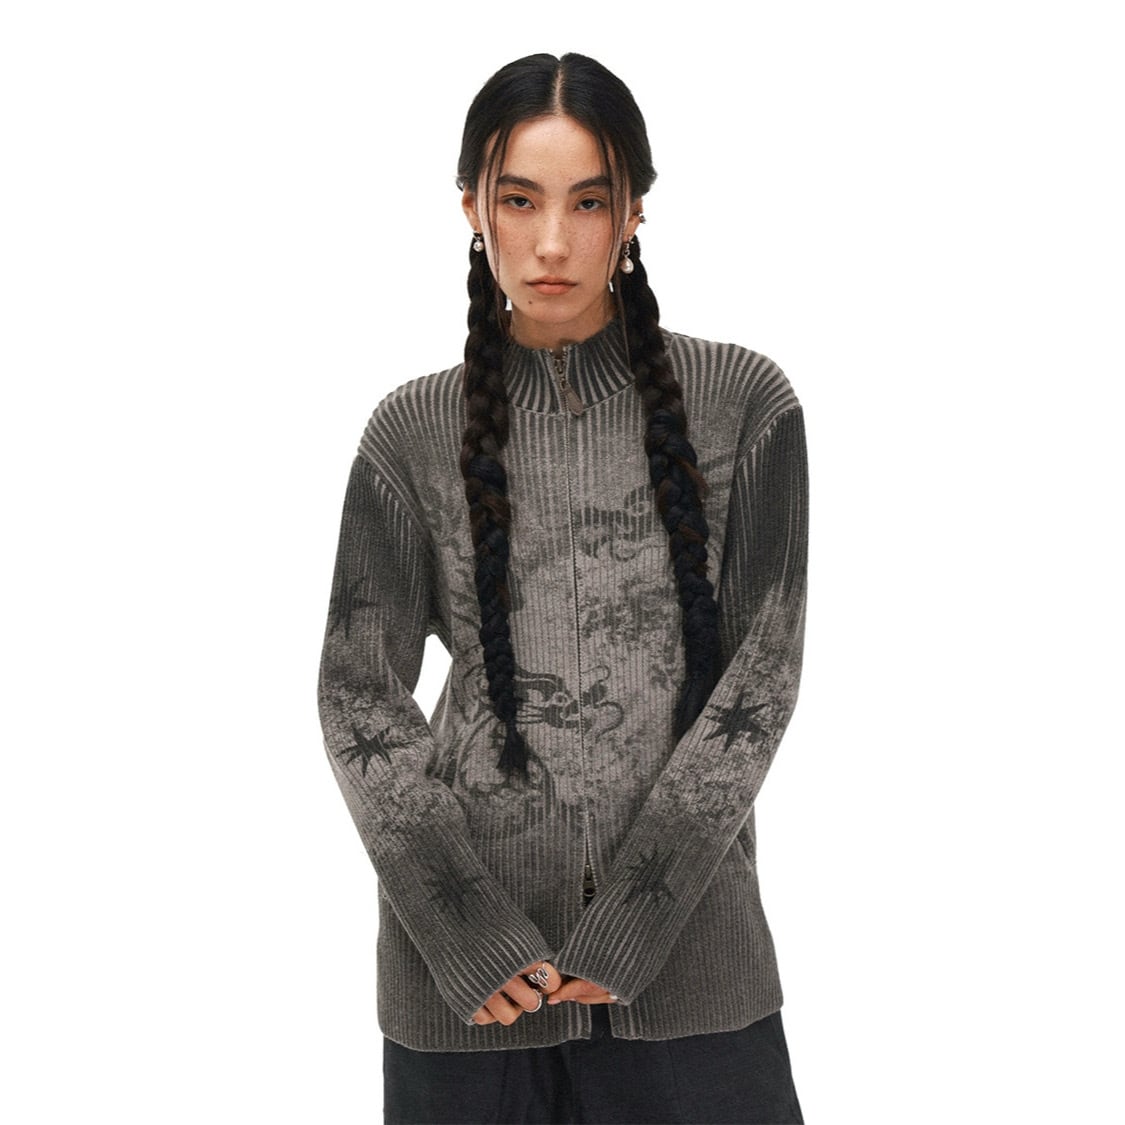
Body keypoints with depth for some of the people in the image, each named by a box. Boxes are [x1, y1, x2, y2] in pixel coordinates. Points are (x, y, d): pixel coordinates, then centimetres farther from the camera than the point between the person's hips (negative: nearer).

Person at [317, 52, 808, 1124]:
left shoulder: (744, 404, 0)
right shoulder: (415, 432, 3)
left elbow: (762, 672, -4)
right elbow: (358, 693, 0)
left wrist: (624, 930, -10)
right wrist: (473, 936, -10)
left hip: (685, 945, 0)